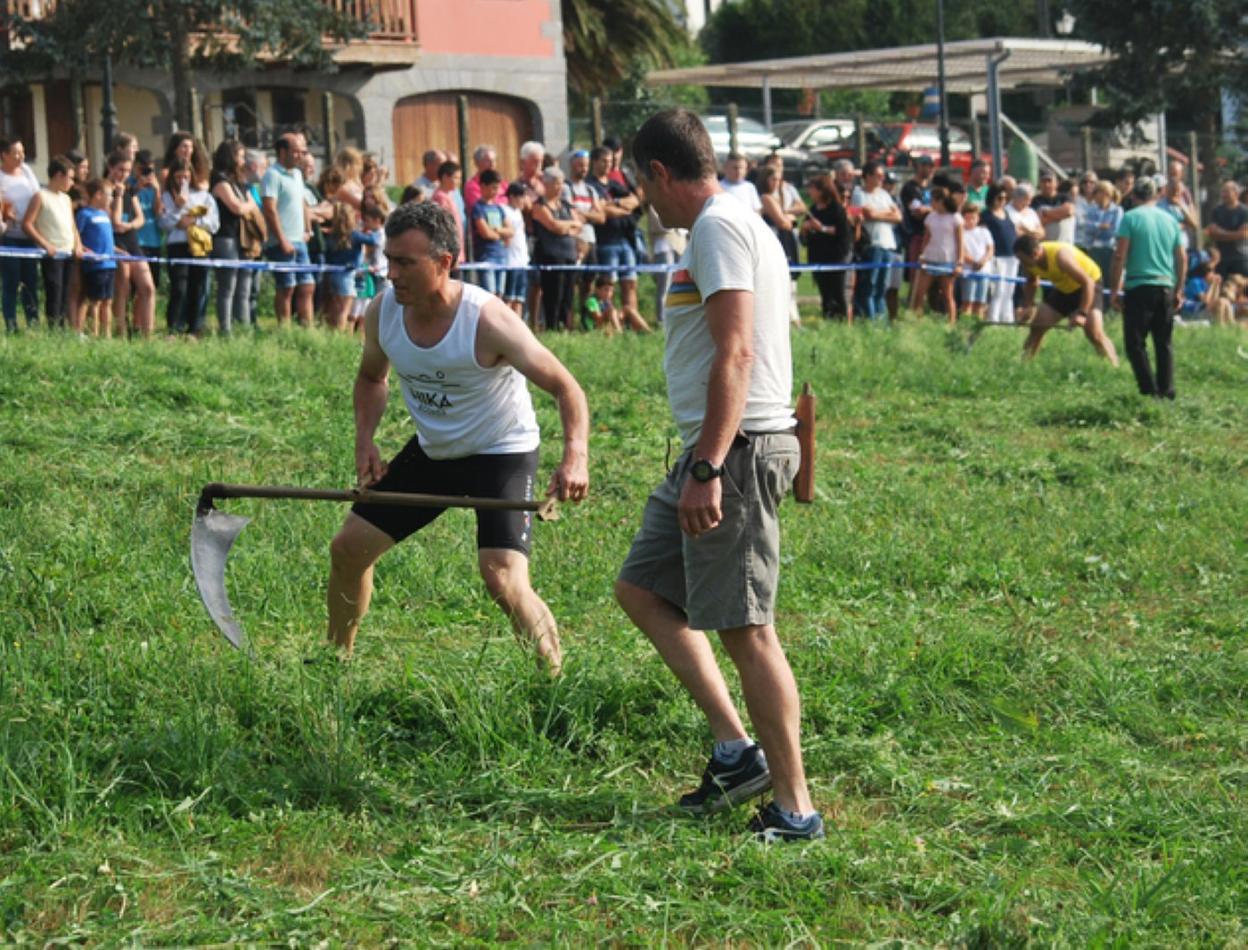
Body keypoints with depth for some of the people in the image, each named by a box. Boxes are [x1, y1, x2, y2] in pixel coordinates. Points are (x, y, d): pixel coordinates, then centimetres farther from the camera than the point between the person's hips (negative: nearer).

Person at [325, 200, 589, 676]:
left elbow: (566, 389, -25)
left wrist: (575, 457, -41)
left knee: (503, 579, -24)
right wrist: (365, 440, -6)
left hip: (502, 453, -6)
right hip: (431, 452, 6)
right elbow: (372, 377, 11)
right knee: (349, 547, 6)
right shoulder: (382, 312, -12)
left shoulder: (487, 320, -29)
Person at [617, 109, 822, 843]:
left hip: (736, 449, -11)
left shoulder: (718, 225, -13)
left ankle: (795, 809, -1)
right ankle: (737, 748, 14)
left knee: (746, 629, -7)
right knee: (642, 589, 16)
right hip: (718, 451, 11)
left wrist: (707, 469, -26)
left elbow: (735, 353, -22)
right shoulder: (737, 223, 19)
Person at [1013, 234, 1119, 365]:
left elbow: (1087, 282, -34)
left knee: (1095, 333, -20)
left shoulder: (1060, 256, -38)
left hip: (1088, 285, -7)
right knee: (1037, 327, 0)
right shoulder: (1028, 263, -17)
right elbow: (1031, 283, 7)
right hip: (1063, 288, 7)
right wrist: (1027, 306, -7)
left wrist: (1082, 313, -38)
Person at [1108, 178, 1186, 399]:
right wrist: (1179, 291, 20)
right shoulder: (1170, 220, 11)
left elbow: (1120, 256, -9)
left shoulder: (1130, 218, -3)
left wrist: (1115, 289, -4)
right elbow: (1182, 258, 13)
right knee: (1164, 343, 11)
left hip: (1139, 287, -5)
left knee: (1135, 343, 1)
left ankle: (1150, 391, -8)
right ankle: (1167, 391, 8)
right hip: (1166, 288, 5)